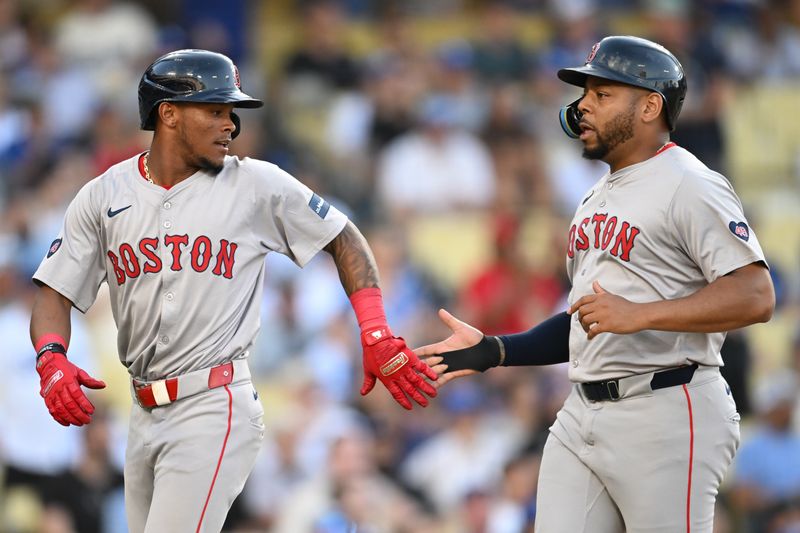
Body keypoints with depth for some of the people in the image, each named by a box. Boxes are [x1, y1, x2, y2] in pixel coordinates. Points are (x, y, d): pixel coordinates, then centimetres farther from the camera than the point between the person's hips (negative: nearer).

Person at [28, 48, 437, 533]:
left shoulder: (257, 185, -1)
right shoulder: (104, 196, 6)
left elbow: (343, 239, 7)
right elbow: (57, 293, 5)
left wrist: (376, 336, -5)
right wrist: (52, 361, -16)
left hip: (216, 408, -5)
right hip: (144, 417, 5)